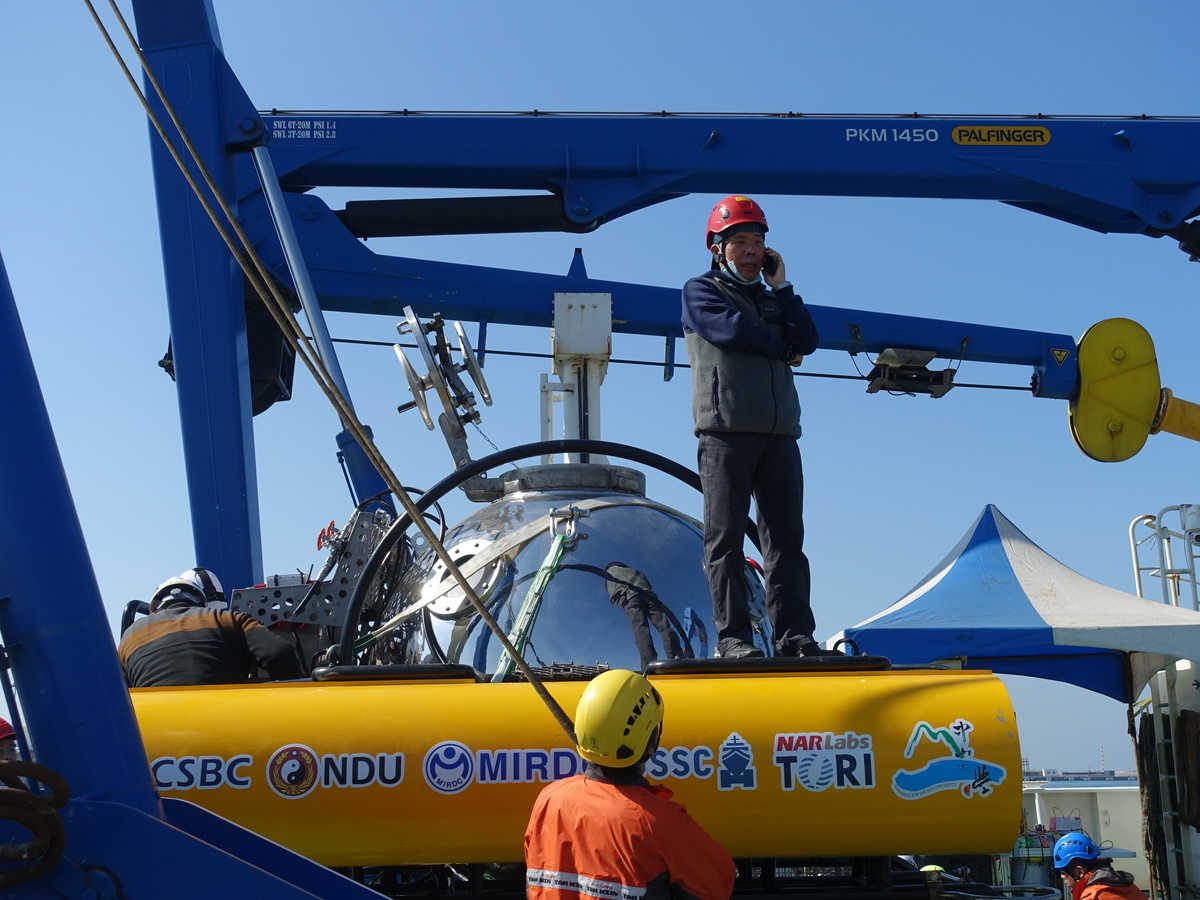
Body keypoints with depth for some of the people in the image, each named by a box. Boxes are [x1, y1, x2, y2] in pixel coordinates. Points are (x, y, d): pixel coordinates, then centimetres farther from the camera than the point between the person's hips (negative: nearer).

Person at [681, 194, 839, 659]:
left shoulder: (774, 299, 27)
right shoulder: (701, 291, 12)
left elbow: (807, 342, 10)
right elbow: (732, 329, -7)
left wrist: (781, 286, 8)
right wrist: (783, 350, 6)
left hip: (780, 434, 5)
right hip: (726, 431, -5)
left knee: (787, 537, 0)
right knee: (726, 537, -6)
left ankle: (794, 635, 0)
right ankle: (733, 636, -5)